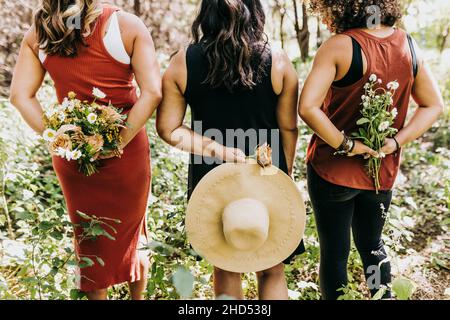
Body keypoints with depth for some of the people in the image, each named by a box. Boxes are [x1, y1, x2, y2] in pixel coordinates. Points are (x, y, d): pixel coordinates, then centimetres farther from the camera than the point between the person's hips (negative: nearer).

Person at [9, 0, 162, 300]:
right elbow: (152, 92, -20)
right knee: (132, 226, 22)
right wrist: (121, 141, -18)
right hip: (127, 151, -2)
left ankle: (96, 293, 41)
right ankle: (138, 295, 43)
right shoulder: (128, 25, -12)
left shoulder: (37, 33, -1)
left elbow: (21, 95, -5)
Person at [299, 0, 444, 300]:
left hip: (333, 170, -5)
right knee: (372, 245, 26)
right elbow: (433, 106, 4)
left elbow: (307, 108, -28)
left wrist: (345, 145, -18)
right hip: (384, 171, 5)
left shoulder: (339, 47, -18)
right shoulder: (409, 45, -1)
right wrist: (395, 143, -6)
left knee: (334, 252, 13)